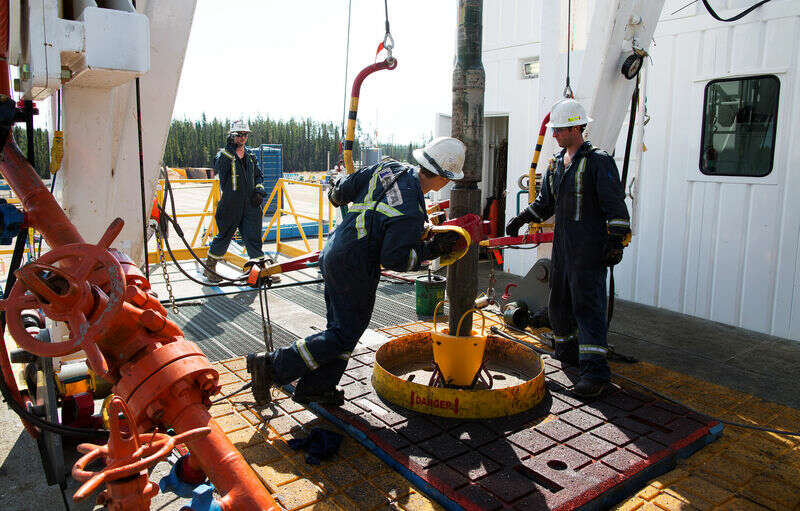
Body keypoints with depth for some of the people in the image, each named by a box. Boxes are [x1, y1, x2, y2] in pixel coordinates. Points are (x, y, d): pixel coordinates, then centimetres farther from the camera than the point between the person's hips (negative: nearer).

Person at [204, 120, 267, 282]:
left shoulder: (250, 155, 13)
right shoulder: (224, 154, -4)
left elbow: (258, 175, 23)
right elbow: (218, 167, -26)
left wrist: (259, 190, 6)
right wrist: (231, 149, -30)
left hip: (250, 205, 4)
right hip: (230, 206, -4)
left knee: (253, 238, 5)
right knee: (224, 237, 5)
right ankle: (209, 267, 23)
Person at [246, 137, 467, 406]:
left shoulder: (388, 168, -1)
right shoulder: (411, 212, -23)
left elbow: (342, 190, 5)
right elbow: (394, 259, -19)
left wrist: (336, 195, 28)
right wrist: (433, 248, -11)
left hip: (332, 255, 9)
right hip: (355, 270, -9)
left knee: (341, 327, 19)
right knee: (346, 335, 5)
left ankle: (316, 386, 28)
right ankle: (271, 366, 5)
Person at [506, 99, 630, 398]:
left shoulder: (598, 162, -8)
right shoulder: (556, 164, 15)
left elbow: (615, 205, -11)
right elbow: (545, 203, 24)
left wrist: (616, 241, -16)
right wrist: (521, 219, 13)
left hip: (590, 249, -8)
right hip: (562, 245, 8)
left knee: (587, 303, -11)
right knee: (558, 299, 15)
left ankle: (595, 370, -9)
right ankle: (566, 351, 35)